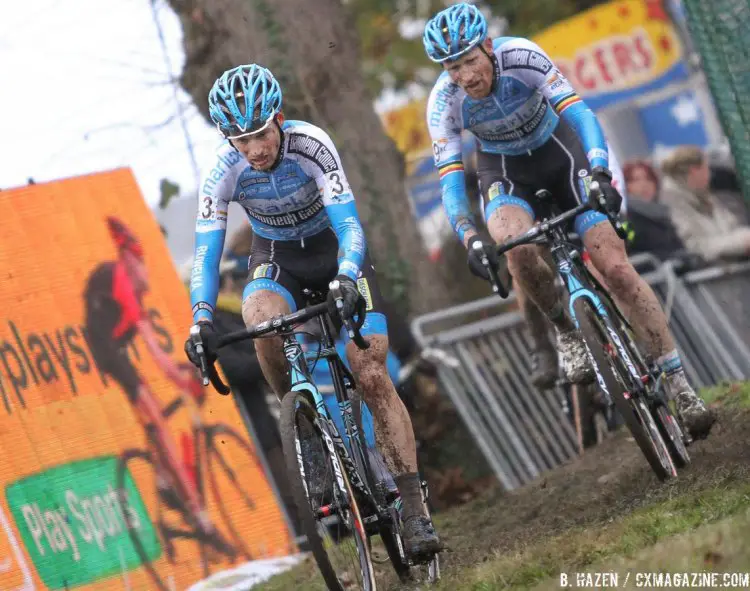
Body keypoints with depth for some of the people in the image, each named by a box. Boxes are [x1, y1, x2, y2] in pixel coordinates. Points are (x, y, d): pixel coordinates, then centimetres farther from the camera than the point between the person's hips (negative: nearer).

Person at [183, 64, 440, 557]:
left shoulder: (310, 145, -29)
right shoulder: (224, 170, -22)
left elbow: (349, 224, -35)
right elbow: (206, 251, -23)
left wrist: (347, 280, -54)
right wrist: (202, 319, -38)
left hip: (335, 247, -2)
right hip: (277, 258, 2)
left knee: (373, 375, -15)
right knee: (261, 318, -35)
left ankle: (415, 510, -13)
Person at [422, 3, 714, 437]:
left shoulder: (522, 57, -28)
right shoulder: (444, 102, -23)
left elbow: (577, 111, -35)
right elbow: (450, 181, -25)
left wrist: (600, 174, -51)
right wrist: (470, 239, -41)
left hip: (558, 149, -1)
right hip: (505, 169, 1)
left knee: (615, 265, -14)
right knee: (519, 248, -34)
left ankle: (682, 388, -9)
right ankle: (567, 331, -5)